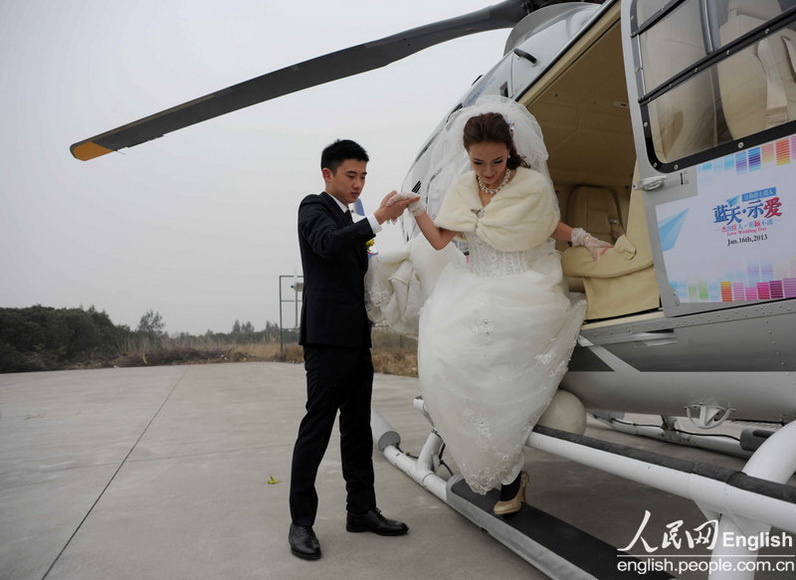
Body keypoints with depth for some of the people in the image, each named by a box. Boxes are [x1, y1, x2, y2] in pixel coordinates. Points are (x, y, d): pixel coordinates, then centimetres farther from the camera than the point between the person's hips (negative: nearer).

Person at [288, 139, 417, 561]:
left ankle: (361, 510, 22)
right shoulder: (313, 207, -2)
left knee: (357, 428, 12)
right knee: (316, 429, -3)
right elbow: (328, 244, -25)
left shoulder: (350, 222, 23)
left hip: (356, 337, 9)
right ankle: (301, 522, 8)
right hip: (327, 336, -8)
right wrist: (378, 219, -33)